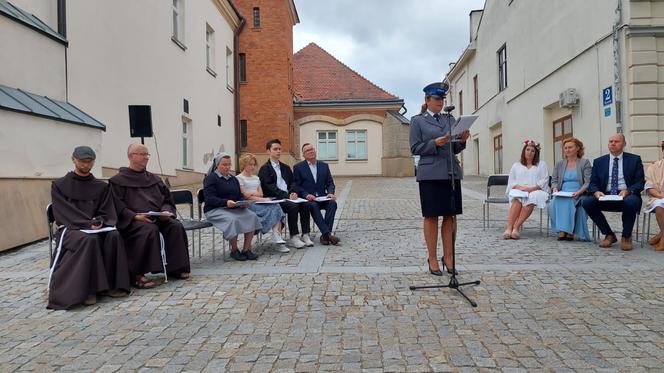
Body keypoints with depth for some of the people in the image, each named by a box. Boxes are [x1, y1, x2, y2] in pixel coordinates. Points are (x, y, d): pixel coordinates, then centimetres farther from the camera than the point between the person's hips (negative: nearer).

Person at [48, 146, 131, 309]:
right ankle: (86, 289, -32)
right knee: (89, 240, -36)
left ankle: (112, 284, -25)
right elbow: (64, 213, -6)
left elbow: (107, 212, 7)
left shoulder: (102, 187, 12)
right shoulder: (60, 185, 4)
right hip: (70, 228, -3)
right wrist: (88, 223, -19)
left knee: (114, 236, -30)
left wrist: (98, 222, -16)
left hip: (97, 228, 3)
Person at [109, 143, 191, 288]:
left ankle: (175, 267, -11)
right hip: (132, 221, -5)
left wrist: (166, 211, -5)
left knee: (176, 226, -22)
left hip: (158, 217, 5)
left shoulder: (154, 179, 20)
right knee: (149, 230, -35)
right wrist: (135, 216, -22)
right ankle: (137, 275, -30)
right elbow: (118, 207, -7)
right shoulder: (118, 180, 3)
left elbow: (167, 199, 18)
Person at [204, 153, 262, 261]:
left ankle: (246, 249, -17)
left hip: (234, 208, 6)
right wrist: (226, 202, -29)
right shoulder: (210, 178, -2)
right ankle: (234, 251, -14)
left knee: (252, 216, -21)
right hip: (215, 210, -6)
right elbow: (209, 199, -14)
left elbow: (240, 195, 16)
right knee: (233, 220, -35)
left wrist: (243, 203, -8)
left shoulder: (233, 179, 21)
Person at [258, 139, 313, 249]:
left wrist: (292, 192, -8)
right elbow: (269, 187, -10)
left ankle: (305, 235, -19)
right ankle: (294, 237, -23)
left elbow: (292, 182, 16)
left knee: (305, 204, -21)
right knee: (293, 206, -31)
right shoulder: (264, 169, 1)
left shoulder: (285, 167, 23)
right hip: (274, 199, -6)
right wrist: (286, 195, -20)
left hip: (288, 196, 6)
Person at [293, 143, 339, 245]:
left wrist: (330, 193, -11)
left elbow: (330, 183, 11)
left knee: (333, 203, -28)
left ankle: (324, 235, -29)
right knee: (313, 205, -36)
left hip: (322, 198, 3)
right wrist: (306, 195, -19)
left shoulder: (324, 165, 14)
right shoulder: (298, 167, 4)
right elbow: (296, 186, -2)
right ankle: (327, 234, -40)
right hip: (307, 199, -3)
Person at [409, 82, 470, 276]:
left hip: (451, 172, 4)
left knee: (450, 216, 5)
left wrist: (462, 140, -4)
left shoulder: (450, 119, 15)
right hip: (430, 174, -4)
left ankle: (448, 257, 16)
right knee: (431, 217, 0)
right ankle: (432, 259, 10)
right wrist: (435, 143, -16)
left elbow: (454, 149, 17)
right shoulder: (417, 121, 4)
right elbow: (415, 148, -3)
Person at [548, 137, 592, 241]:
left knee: (568, 202, -36)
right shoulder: (559, 164, 19)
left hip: (578, 194, -3)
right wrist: (555, 189, -8)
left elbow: (588, 182, -2)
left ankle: (568, 231, -33)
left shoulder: (585, 162, 7)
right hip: (562, 194, 3)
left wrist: (579, 192, -20)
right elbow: (554, 180, 15)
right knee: (554, 203, -31)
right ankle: (561, 231, -30)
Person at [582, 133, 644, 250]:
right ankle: (609, 235, -7)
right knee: (587, 202, -26)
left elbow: (640, 182, 1)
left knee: (631, 201, -37)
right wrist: (596, 192, -16)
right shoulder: (599, 161, 13)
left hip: (627, 196, -2)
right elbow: (593, 183, 9)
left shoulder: (634, 159, 8)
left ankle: (626, 237, -13)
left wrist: (628, 191, -20)